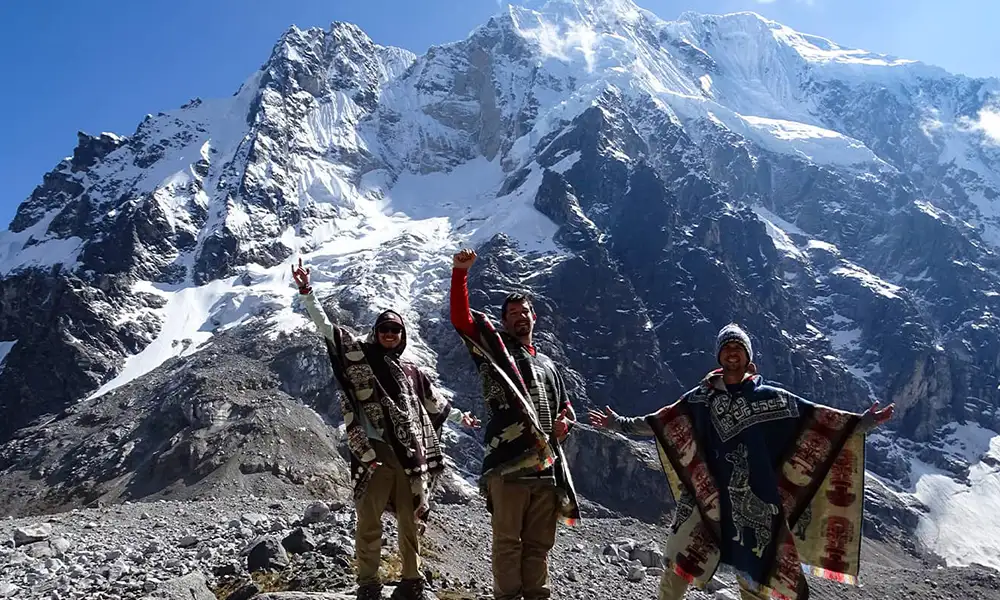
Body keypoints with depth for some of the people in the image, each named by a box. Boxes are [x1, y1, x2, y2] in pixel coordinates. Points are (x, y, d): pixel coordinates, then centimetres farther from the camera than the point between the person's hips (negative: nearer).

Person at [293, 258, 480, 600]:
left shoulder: (411, 372, 18)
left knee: (411, 521, 10)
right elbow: (325, 327, -3)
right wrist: (306, 292, -12)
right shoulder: (360, 357, 5)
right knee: (369, 521, -5)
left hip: (411, 456, 4)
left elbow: (434, 402, 32)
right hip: (375, 452, -4)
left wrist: (459, 416, 40)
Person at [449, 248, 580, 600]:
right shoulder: (495, 349, 8)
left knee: (539, 542, 12)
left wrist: (564, 422, 5)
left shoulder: (548, 365, 25)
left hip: (546, 464, 5)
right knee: (508, 540, -1)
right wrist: (460, 272, -17)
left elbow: (565, 407, 30)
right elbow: (461, 318, -7)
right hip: (508, 463, -5)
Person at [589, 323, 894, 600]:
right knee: (677, 570, 1)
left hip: (755, 503, 0)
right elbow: (660, 422, 9)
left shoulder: (770, 397, 1)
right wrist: (622, 424, 7)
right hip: (705, 498, 1)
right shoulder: (701, 397, 3)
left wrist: (863, 423, -9)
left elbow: (817, 418, -1)